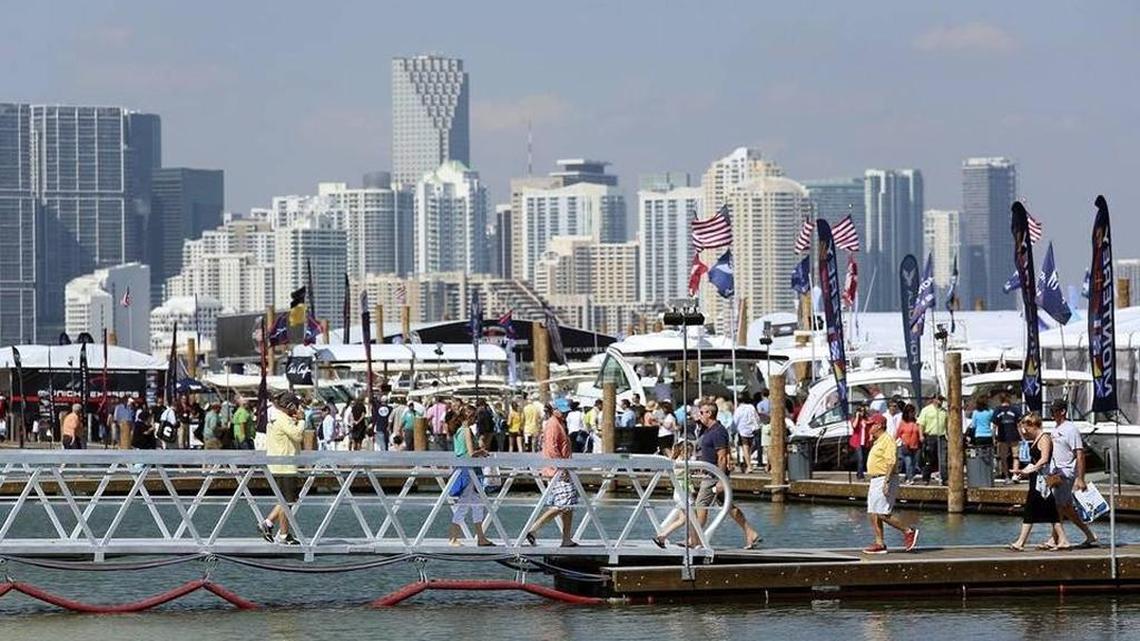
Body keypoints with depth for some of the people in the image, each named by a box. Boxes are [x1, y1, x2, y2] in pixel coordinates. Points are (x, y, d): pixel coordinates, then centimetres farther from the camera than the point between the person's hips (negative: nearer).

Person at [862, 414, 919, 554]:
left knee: (882, 514, -13)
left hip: (885, 479, -10)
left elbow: (891, 462, -22)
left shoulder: (887, 440, -13)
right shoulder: (878, 442, 19)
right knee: (873, 514, 6)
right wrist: (872, 483, 24)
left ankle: (908, 532, -2)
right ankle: (879, 544, 7)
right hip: (875, 480, 10)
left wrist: (886, 482, -27)